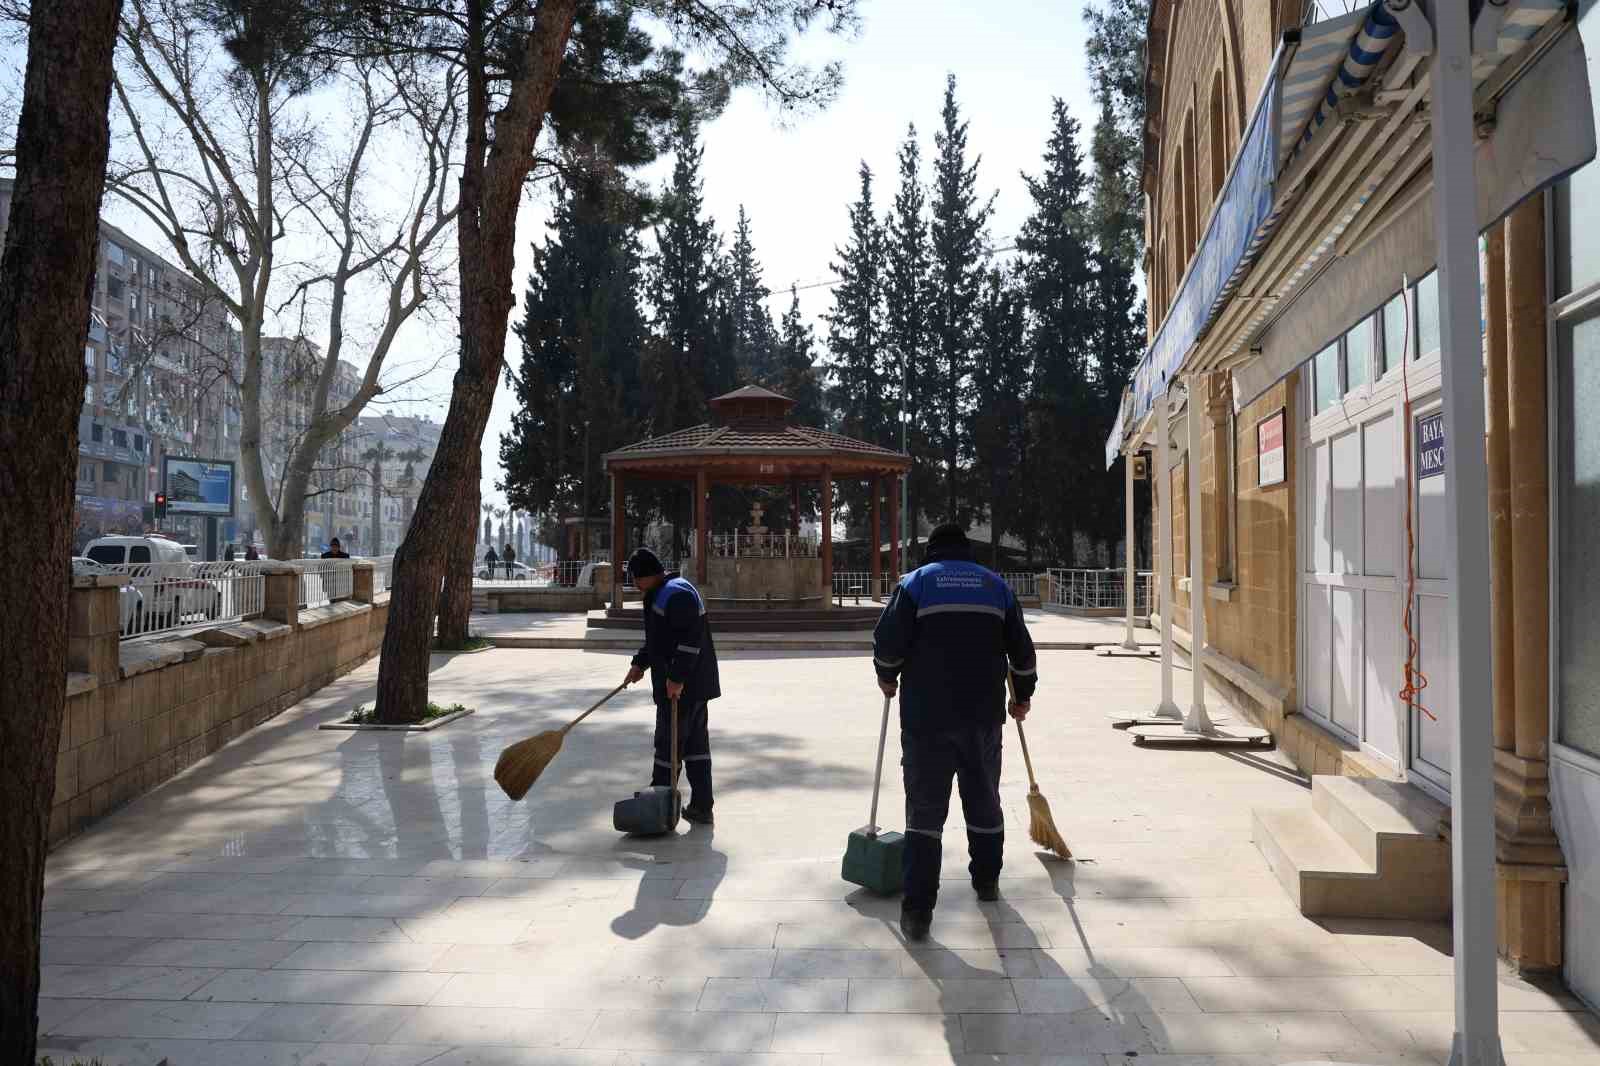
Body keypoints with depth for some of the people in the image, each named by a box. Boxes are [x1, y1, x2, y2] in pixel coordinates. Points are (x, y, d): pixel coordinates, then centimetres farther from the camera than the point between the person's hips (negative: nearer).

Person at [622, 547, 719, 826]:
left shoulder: (676, 594, -17)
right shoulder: (663, 594, 18)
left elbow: (691, 638, -26)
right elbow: (659, 637, 28)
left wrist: (677, 677, -26)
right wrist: (640, 663, 22)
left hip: (682, 687, -11)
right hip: (696, 685, 11)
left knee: (668, 744, -1)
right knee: (696, 744, 11)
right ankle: (701, 807, 17)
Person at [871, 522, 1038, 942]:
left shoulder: (915, 582, 0)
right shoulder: (996, 585, 10)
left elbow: (887, 642, -7)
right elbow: (1022, 649, 12)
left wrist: (888, 679, 12)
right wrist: (1023, 695, 26)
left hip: (926, 717, -3)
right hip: (984, 716, 3)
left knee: (925, 809, -1)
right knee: (984, 801, 20)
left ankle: (917, 911, -5)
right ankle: (987, 881, 36)